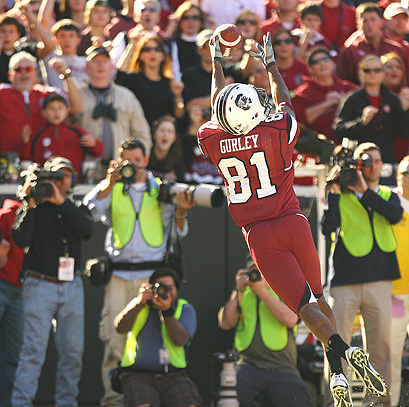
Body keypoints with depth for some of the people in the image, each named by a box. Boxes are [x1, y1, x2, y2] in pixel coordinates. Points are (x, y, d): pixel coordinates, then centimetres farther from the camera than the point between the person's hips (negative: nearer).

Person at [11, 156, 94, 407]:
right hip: (40, 285, -4)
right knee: (35, 348, -12)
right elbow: (21, 240, -11)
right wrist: (30, 204, -13)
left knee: (73, 350, 1)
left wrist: (61, 201, -14)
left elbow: (87, 231, -9)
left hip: (72, 286, 4)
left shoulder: (77, 209, 14)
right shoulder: (34, 208, 5)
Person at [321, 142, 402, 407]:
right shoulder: (342, 196, 9)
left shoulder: (387, 196, 17)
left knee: (380, 343, 0)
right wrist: (334, 193, -10)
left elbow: (395, 216, -6)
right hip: (345, 280, -2)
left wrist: (365, 191, -11)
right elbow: (327, 228, -5)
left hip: (379, 279, 2)